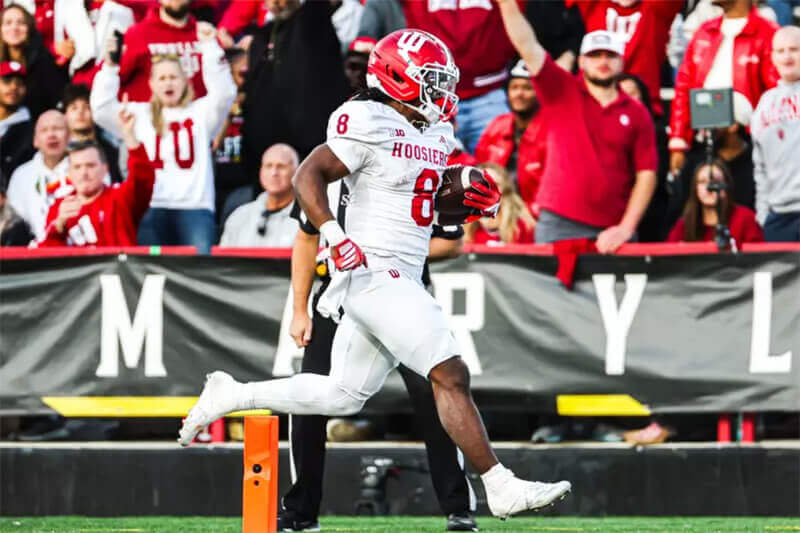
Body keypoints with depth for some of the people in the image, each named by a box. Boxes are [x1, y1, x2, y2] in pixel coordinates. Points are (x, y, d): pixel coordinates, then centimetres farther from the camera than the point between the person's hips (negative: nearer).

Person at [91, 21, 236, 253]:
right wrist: (109, 66, 0)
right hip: (151, 206, 1)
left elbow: (223, 94, 0)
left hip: (195, 206, -1)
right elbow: (102, 110, 9)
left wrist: (209, 46, -6)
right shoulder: (139, 114, 20)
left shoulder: (200, 112, 17)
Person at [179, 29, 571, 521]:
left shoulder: (433, 135, 14)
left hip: (403, 278, 10)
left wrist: (475, 199, 7)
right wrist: (336, 238, -26)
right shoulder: (372, 126, -13)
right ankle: (500, 488, -14)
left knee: (343, 396, 18)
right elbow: (308, 176, -14)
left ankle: (229, 397, 30)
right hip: (373, 274, -10)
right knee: (450, 375, -15)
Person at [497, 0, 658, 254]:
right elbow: (527, 45, -4)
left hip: (611, 232, 1)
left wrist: (626, 228, -8)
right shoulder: (561, 92, 6)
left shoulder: (637, 114, 6)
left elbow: (646, 175, 2)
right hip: (558, 224, -1)